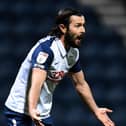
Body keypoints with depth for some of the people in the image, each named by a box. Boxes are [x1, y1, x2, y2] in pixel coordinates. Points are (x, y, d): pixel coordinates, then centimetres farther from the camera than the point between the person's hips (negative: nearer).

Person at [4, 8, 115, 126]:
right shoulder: (46, 48, -23)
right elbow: (36, 84, -35)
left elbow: (81, 84, 18)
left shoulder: (73, 53, 3)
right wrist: (32, 110, -50)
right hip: (20, 112, -8)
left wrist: (96, 110, 22)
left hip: (44, 114, 8)